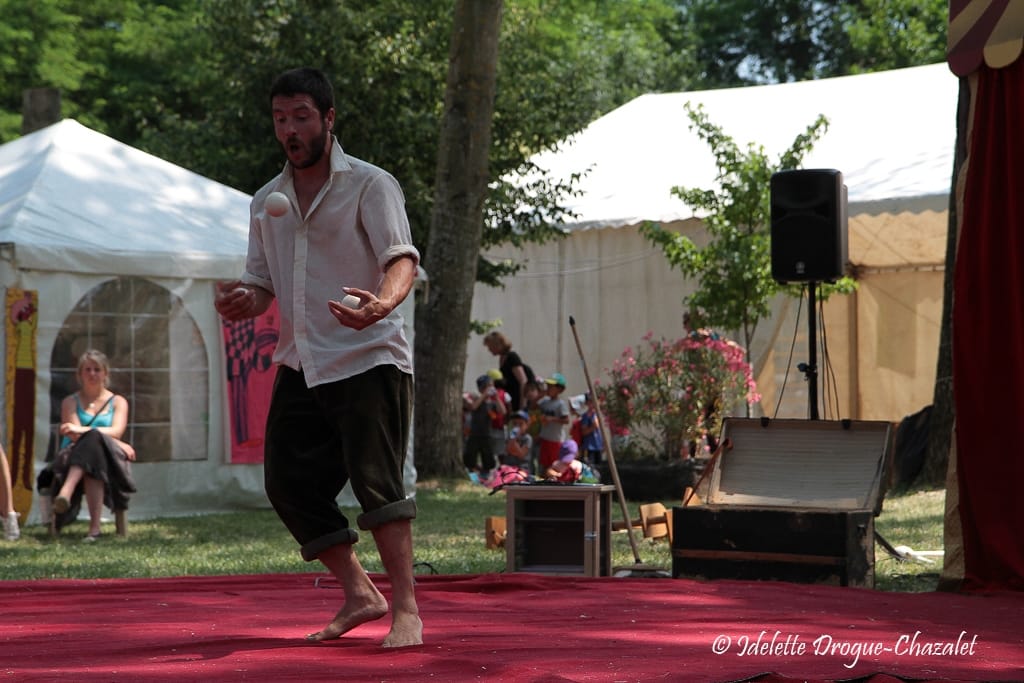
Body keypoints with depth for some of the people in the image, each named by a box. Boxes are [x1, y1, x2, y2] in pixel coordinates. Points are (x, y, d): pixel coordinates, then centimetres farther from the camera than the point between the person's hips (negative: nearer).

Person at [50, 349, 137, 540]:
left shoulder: (118, 402, 18)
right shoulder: (71, 402, 17)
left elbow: (116, 431, -3)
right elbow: (76, 436, -1)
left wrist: (83, 430, -20)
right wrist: (120, 444, -10)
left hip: (111, 461, 0)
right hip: (73, 458, 0)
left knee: (92, 440, -35)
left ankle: (67, 491, -53)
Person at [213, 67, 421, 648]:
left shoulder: (370, 185, -3)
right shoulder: (266, 201, 15)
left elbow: (402, 258, -16)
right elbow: (263, 282, 19)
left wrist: (384, 301, -39)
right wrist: (245, 300, -6)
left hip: (368, 359, -7)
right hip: (299, 366, 7)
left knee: (376, 479, -17)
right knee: (289, 483, 2)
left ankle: (406, 609, -13)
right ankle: (359, 594, 16)